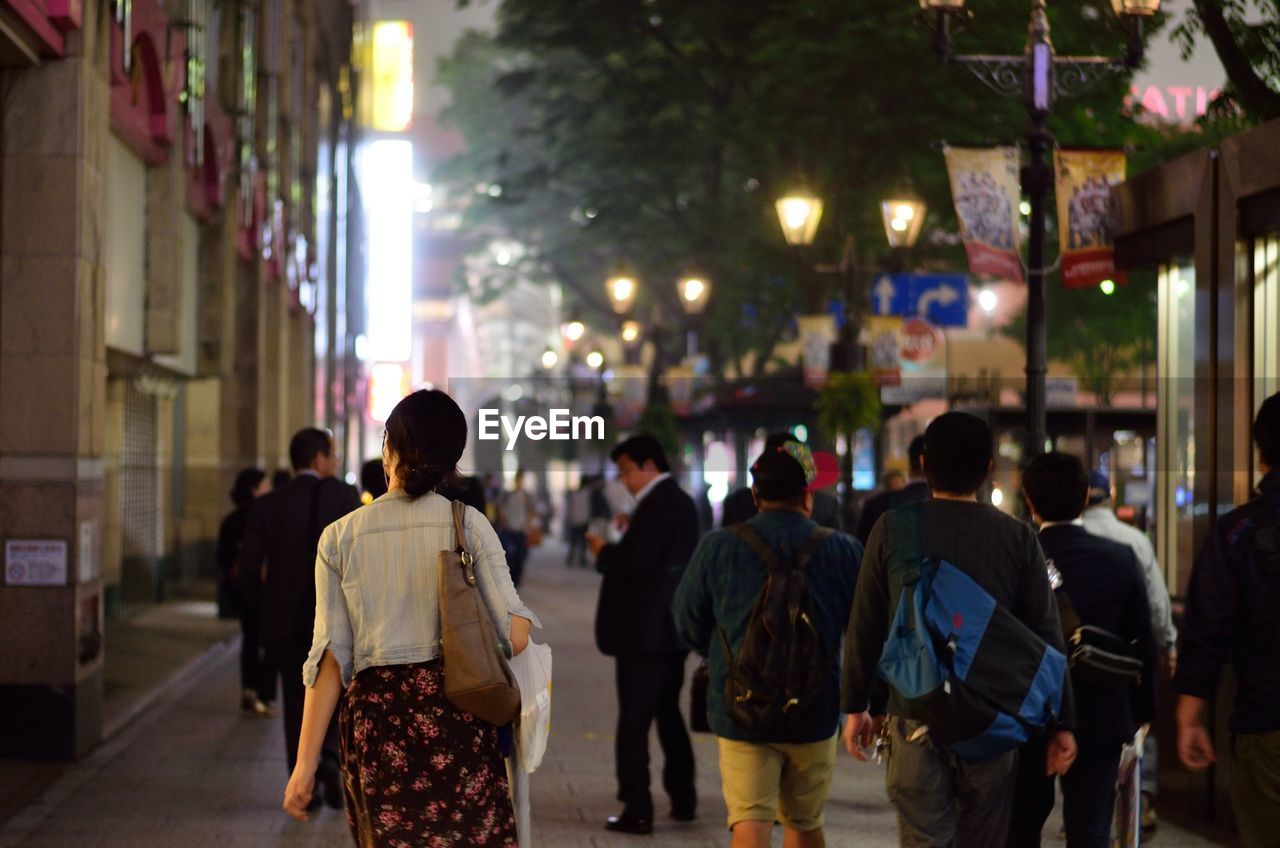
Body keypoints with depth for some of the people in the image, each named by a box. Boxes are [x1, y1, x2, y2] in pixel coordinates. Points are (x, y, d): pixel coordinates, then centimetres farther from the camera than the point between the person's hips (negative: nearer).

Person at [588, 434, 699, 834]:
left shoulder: (657, 504, -17)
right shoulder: (681, 502, 14)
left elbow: (637, 560, -25)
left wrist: (603, 552, -9)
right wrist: (618, 547, 11)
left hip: (644, 631, -10)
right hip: (671, 630, 10)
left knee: (633, 722, -5)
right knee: (668, 715, 19)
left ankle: (637, 811, -5)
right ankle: (683, 800, 25)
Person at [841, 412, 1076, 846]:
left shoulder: (893, 529, -1)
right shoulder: (1018, 537, 0)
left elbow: (864, 627, 2)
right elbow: (1045, 635, 1)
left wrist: (856, 705, 12)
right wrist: (1061, 724, 7)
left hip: (914, 717, -1)